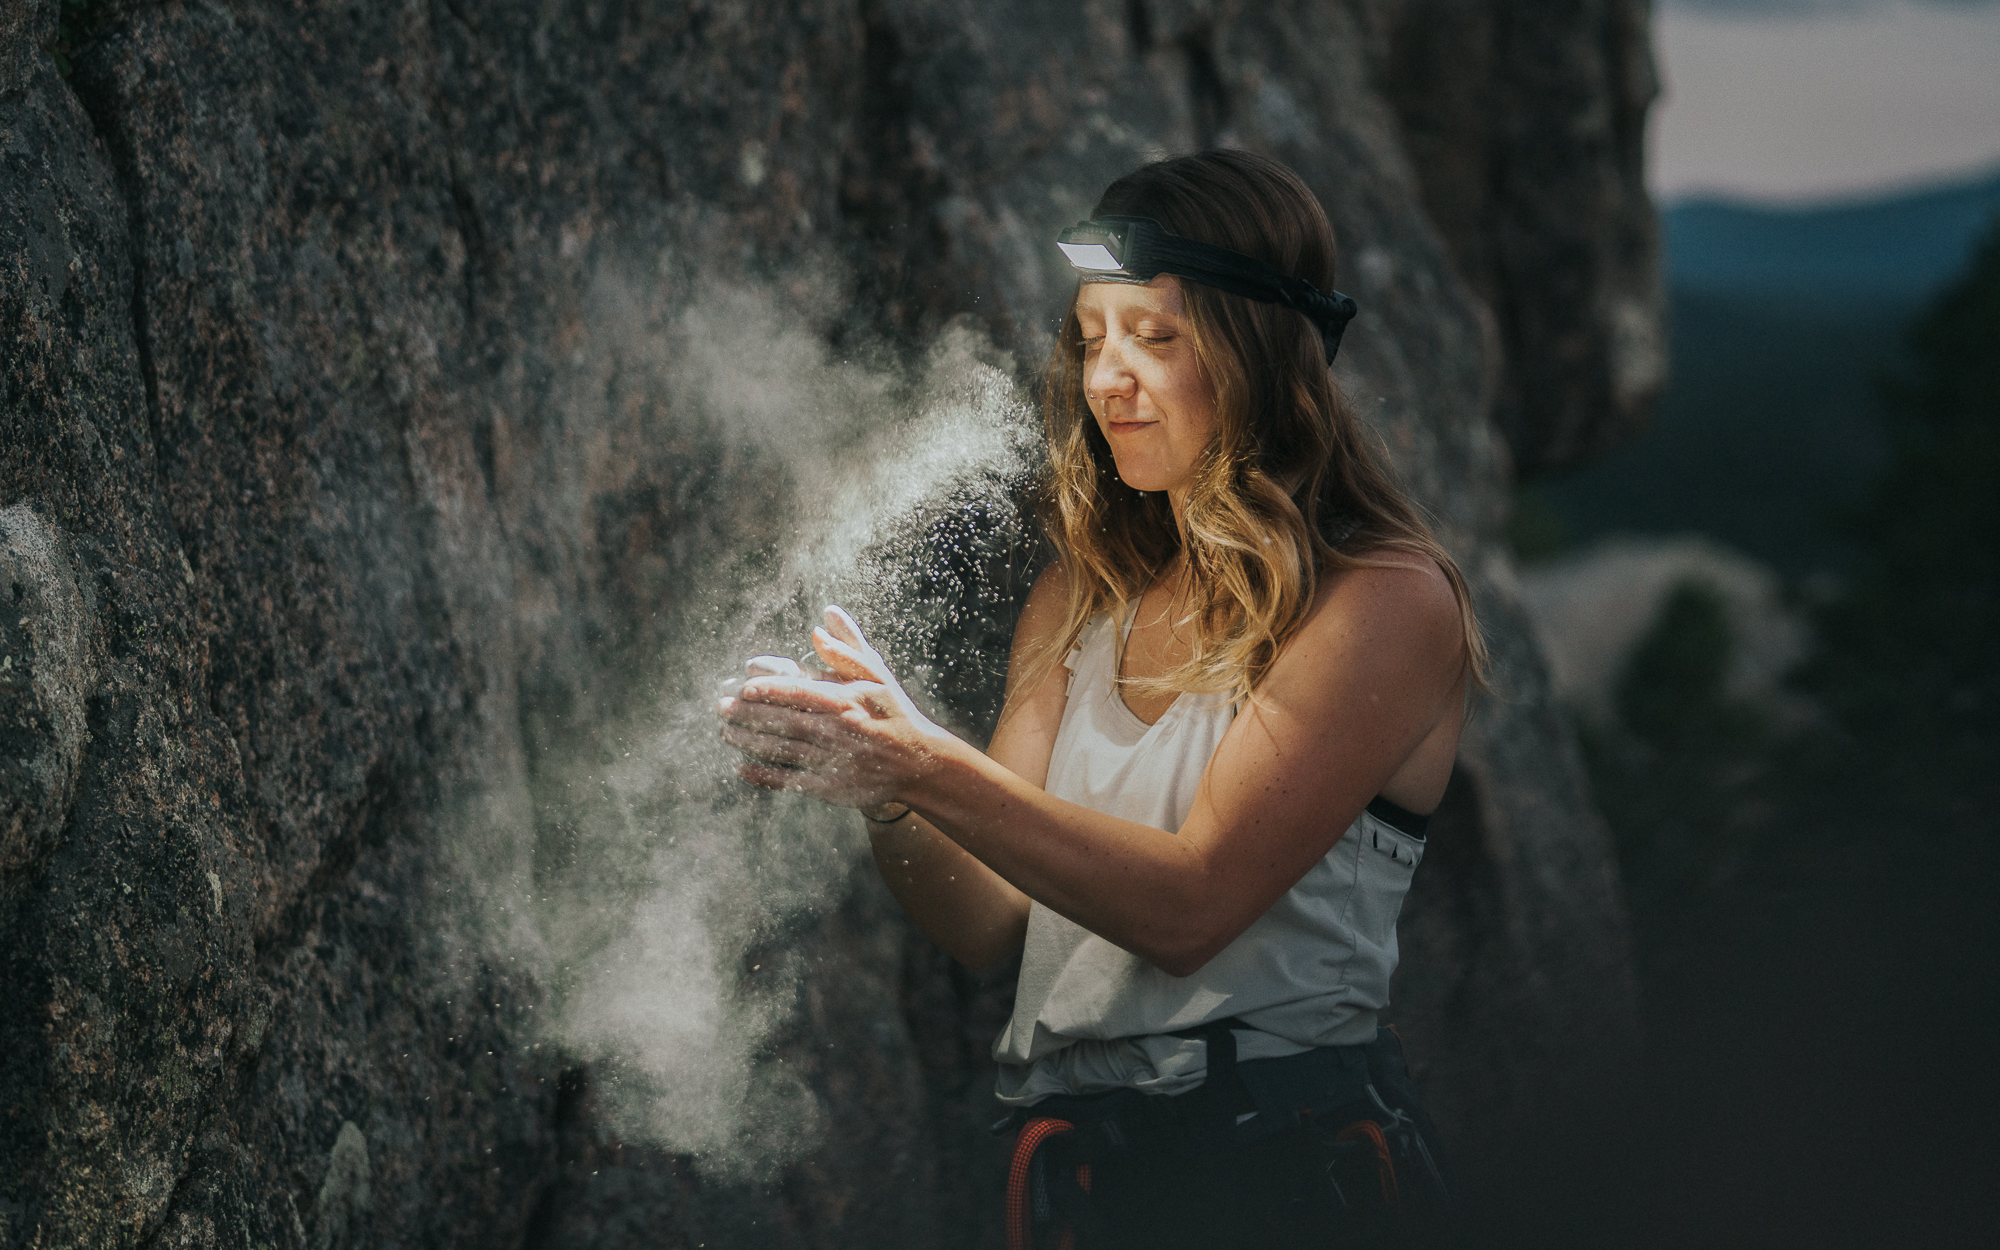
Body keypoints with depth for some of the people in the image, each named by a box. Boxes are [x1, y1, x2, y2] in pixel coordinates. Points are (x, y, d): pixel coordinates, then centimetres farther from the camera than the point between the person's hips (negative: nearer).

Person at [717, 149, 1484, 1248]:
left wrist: (929, 770, -20)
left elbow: (1192, 902, -14)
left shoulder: (1387, 600, -6)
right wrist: (880, 794, -12)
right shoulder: (1080, 601, 13)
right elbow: (989, 923, 7)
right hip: (1068, 1158, 5)